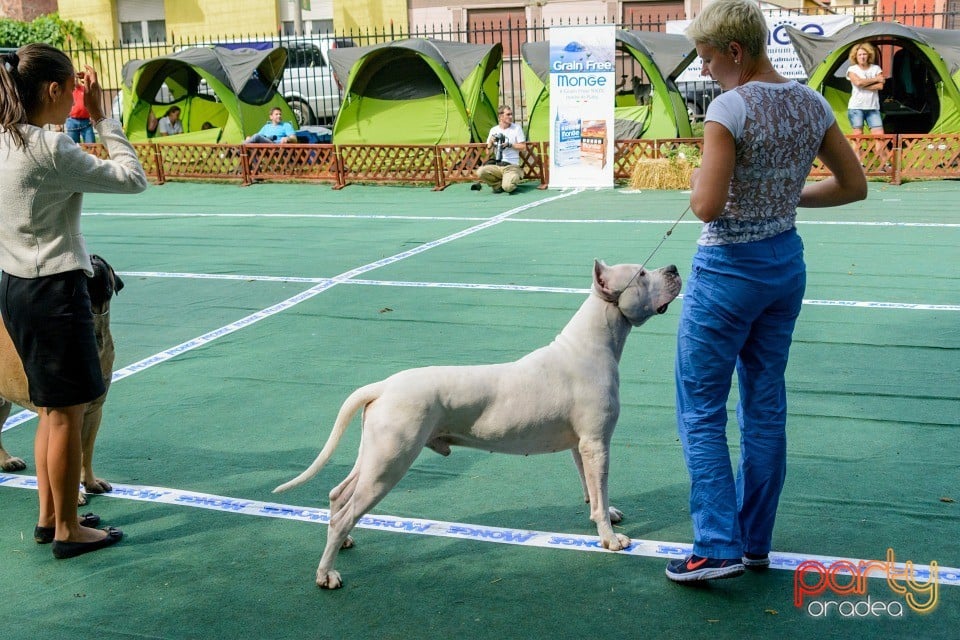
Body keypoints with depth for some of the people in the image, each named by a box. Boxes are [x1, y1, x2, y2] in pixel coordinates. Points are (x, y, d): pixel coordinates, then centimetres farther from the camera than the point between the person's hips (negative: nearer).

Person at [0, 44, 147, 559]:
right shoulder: (51, 149, -19)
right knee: (68, 411, 1)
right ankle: (67, 530, 12)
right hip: (54, 289, -9)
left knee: (53, 408, 19)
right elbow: (133, 178, -15)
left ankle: (49, 517, 29)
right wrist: (101, 117, -8)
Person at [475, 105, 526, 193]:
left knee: (507, 187, -30)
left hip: (511, 166, -3)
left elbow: (523, 146, 1)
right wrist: (491, 143, -6)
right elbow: (489, 152, 14)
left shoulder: (516, 128, 2)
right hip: (496, 165, 3)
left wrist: (509, 145, -11)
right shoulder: (494, 130, 10)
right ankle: (499, 185, 0)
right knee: (480, 172, -27)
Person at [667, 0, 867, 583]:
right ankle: (755, 541, 26)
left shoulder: (730, 108, -19)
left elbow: (708, 206, -24)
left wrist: (697, 179, -3)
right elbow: (853, 186, 9)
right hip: (786, 263, 7)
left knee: (701, 412, 5)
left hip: (728, 272, -7)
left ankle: (719, 546, 5)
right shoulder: (811, 103, 3)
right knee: (766, 408, 15)